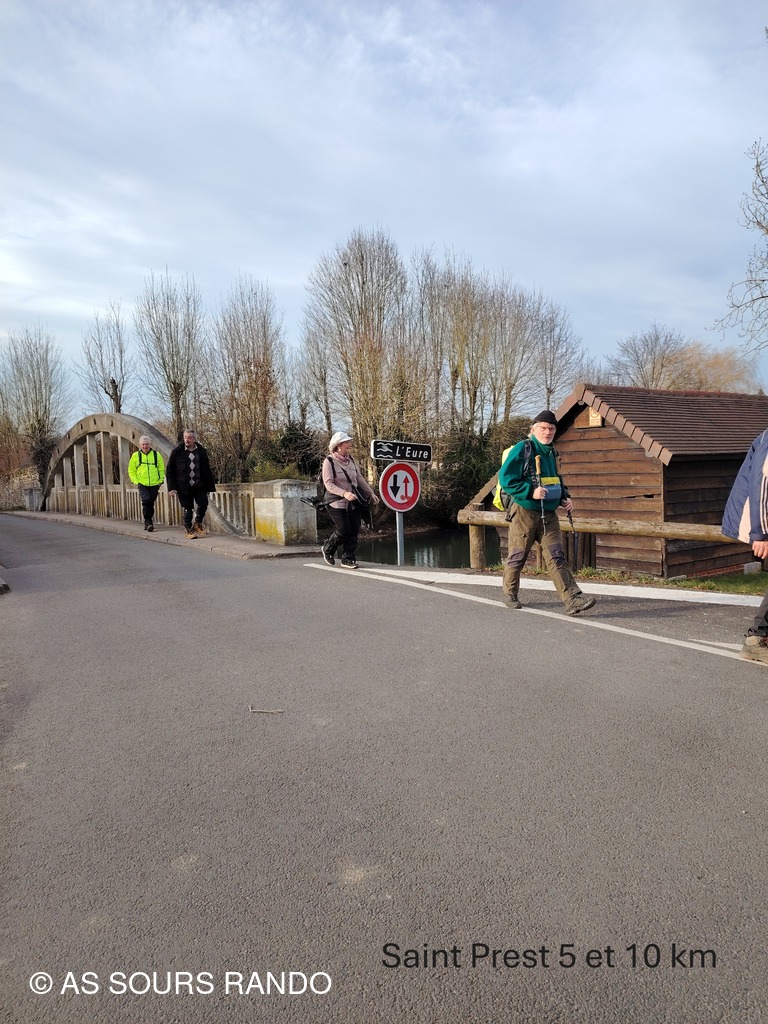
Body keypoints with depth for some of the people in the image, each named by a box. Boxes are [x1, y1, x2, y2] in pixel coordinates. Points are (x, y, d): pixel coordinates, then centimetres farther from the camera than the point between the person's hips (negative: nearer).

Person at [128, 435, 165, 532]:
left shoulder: (157, 455, 6)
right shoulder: (135, 456, 5)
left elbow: (161, 469, 10)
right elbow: (131, 470, 10)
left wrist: (160, 480, 1)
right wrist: (135, 481, -1)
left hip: (154, 484, 1)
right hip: (142, 484, -1)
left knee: (151, 503, 7)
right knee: (146, 501, -18)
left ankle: (148, 521, 22)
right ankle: (148, 522, -12)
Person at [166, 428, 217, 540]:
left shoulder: (201, 452, 4)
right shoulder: (177, 452, -4)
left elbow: (206, 470, 9)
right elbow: (169, 470, -1)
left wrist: (209, 486, 6)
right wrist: (171, 487, -7)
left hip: (199, 485, 2)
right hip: (183, 486, -2)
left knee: (203, 503, -10)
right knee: (187, 508, 2)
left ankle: (198, 524, 14)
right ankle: (188, 529, 19)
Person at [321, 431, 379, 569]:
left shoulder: (350, 459, 7)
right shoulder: (329, 461, -12)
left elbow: (359, 478, 15)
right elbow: (328, 484, -17)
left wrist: (371, 493, 11)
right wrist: (344, 493, -30)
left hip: (354, 502, 6)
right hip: (337, 503, -6)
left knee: (354, 530, 3)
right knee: (344, 531, -4)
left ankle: (348, 559, 15)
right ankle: (327, 549, 24)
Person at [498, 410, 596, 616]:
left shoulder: (551, 453, 14)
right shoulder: (522, 450, -9)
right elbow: (505, 479, -15)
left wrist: (565, 498, 9)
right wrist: (531, 491, -23)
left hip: (548, 515, 6)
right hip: (524, 513, -6)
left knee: (557, 558, -4)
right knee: (517, 557, 7)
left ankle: (572, 599, -11)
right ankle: (510, 595, 26)